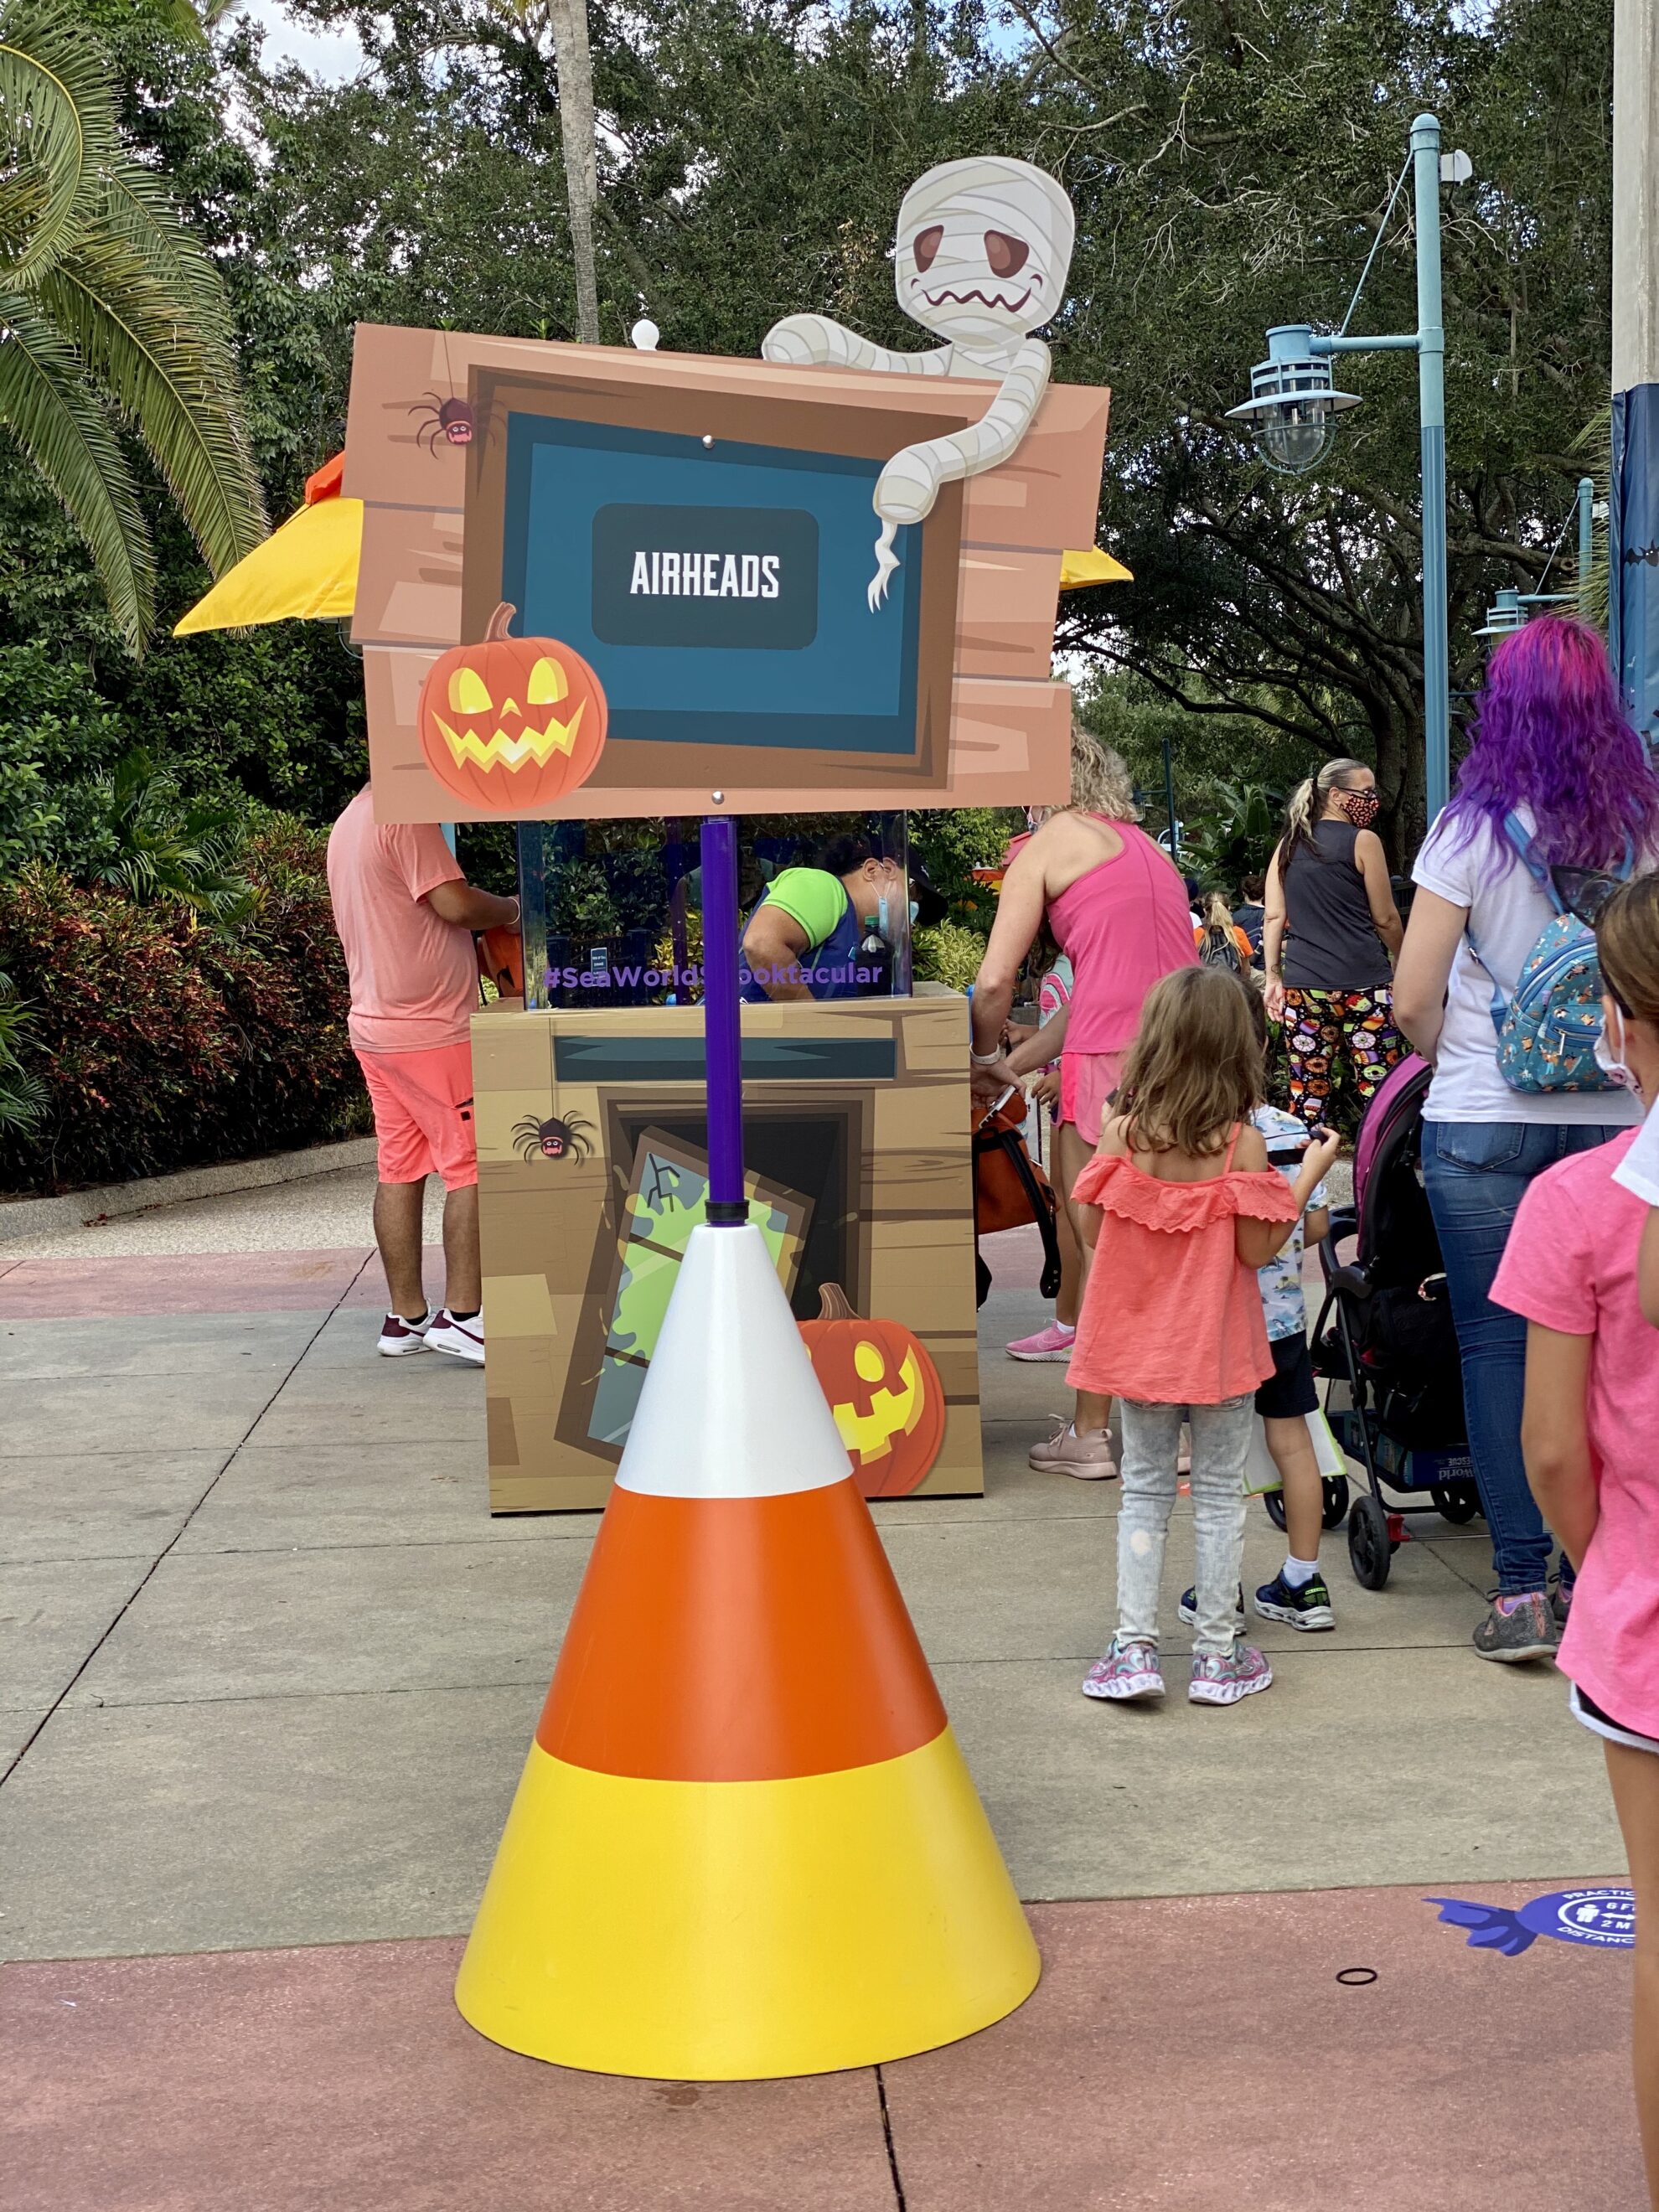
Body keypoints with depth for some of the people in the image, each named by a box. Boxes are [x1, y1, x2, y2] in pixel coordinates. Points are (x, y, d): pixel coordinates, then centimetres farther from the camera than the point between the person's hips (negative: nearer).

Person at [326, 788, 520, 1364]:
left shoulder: (349, 823, 16)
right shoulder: (407, 820, -15)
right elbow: (455, 904, -22)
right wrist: (511, 911, -3)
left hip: (373, 1026, 9)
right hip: (431, 1028, -9)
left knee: (399, 1169, 10)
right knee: (473, 1165, -4)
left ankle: (405, 1317, 15)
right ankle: (463, 1315, -4)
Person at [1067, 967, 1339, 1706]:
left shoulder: (1121, 1135, -8)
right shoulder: (1240, 1144, -14)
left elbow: (1094, 1233, -2)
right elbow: (1257, 1249, -13)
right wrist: (1309, 1174, -5)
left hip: (1137, 1341, 2)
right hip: (1217, 1346, -2)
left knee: (1144, 1490, 13)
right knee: (1219, 1493, 10)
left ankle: (1135, 1648, 9)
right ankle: (1217, 1656, 16)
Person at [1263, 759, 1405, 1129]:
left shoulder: (1289, 845, 12)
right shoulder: (1363, 841, -2)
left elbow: (1274, 917, 7)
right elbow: (1385, 918, 2)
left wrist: (1273, 977, 9)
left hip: (1302, 987, 5)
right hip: (1362, 984, -5)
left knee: (1308, 1092, 5)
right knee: (1378, 1091, -3)